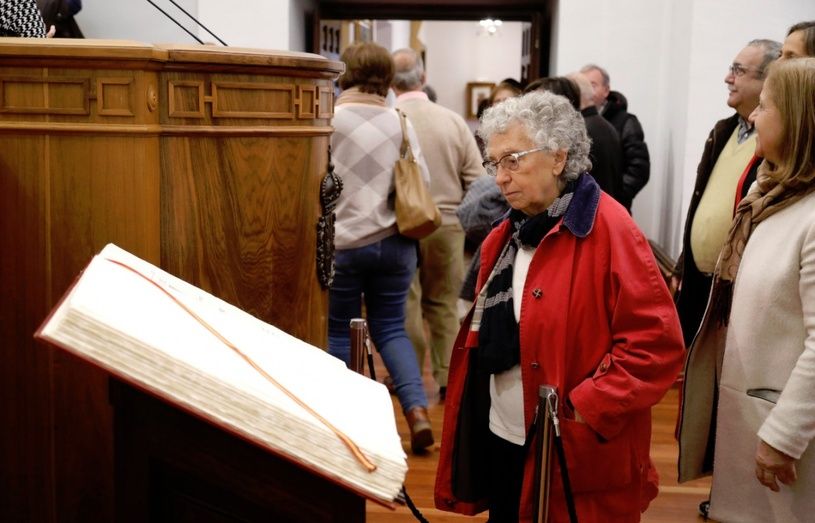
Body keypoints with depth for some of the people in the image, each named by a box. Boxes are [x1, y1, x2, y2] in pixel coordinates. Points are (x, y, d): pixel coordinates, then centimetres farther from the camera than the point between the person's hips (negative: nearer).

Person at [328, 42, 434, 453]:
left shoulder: (329, 118, -8)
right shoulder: (400, 121, 3)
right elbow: (422, 182, 4)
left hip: (340, 242, -3)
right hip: (394, 241, 4)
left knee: (340, 332, 9)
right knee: (390, 327, 13)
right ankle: (417, 409, 0)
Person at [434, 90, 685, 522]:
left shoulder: (606, 230, -15)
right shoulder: (508, 235, 9)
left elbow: (657, 344, -19)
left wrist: (586, 410, -20)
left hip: (573, 458, -7)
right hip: (500, 441, 7)